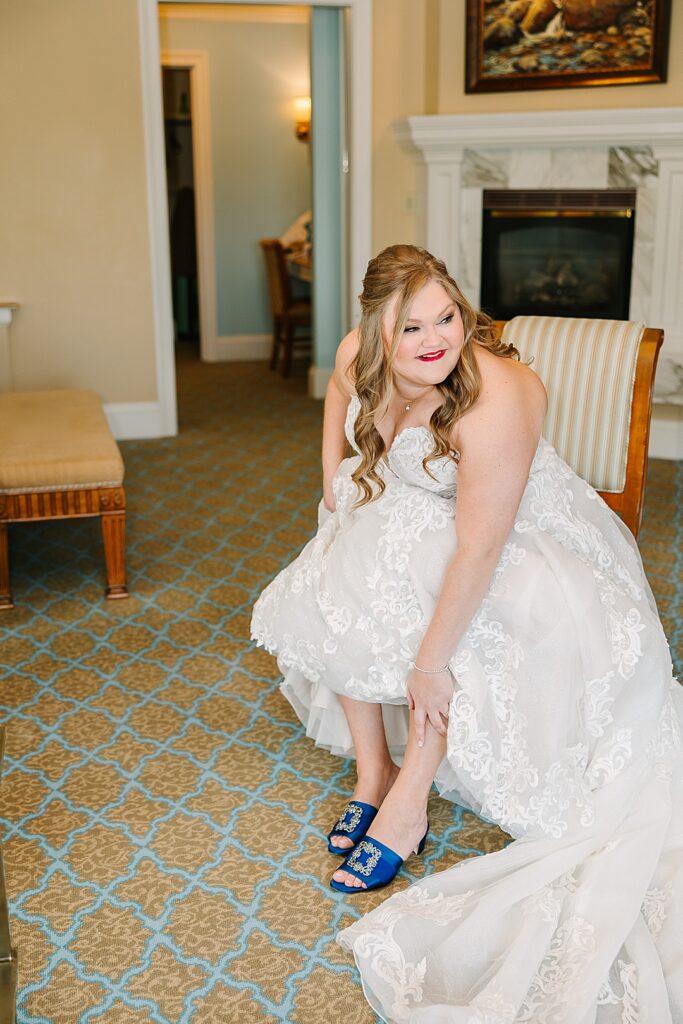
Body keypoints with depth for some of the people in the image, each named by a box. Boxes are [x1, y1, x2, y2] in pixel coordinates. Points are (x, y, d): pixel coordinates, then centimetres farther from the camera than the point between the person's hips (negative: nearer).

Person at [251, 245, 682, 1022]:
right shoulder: (359, 356, -17)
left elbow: (479, 549, -36)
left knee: (463, 639, -29)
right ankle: (373, 771, 1)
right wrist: (334, 473, 5)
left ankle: (406, 807, -13)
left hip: (516, 535, -6)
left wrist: (432, 660, -31)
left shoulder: (494, 401, -38)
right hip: (408, 516, 6)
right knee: (330, 598, -12)